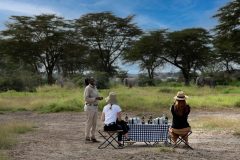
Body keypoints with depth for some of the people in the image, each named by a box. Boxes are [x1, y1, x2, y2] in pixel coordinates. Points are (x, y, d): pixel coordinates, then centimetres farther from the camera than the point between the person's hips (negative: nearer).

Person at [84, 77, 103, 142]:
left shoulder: (94, 87, 13)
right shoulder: (87, 88, -13)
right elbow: (86, 99, -19)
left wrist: (99, 98, 2)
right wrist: (95, 98, -23)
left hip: (95, 107, 8)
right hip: (89, 107, -8)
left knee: (94, 123, 10)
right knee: (89, 123, 0)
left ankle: (92, 137, 19)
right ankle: (87, 137, 12)